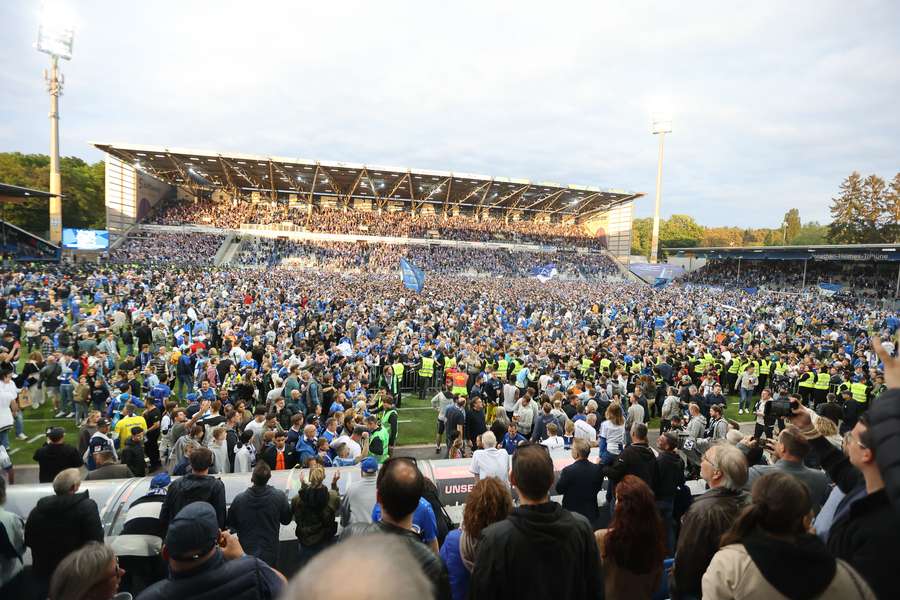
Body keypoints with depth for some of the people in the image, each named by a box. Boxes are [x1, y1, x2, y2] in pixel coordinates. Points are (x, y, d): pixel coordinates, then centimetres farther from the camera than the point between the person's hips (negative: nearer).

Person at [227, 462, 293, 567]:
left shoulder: (239, 499, -16)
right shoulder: (279, 496, -19)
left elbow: (230, 524, 1)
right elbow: (287, 520, -2)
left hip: (245, 554, 1)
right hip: (269, 554, -1)